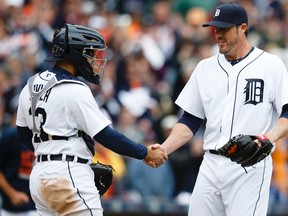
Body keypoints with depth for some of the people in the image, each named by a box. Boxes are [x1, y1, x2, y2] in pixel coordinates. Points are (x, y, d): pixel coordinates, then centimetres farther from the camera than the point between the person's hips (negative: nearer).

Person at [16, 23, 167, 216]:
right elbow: (106, 136, -13)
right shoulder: (75, 91, -13)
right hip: (69, 179, -9)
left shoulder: (31, 86, 11)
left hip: (39, 177, 9)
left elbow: (24, 133, 21)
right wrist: (146, 154, -5)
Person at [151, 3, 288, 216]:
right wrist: (162, 150, 0)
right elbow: (190, 121, 15)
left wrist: (269, 138, -24)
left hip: (250, 167, -5)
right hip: (211, 166, 5)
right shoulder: (205, 68, 14)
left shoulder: (271, 65, 0)